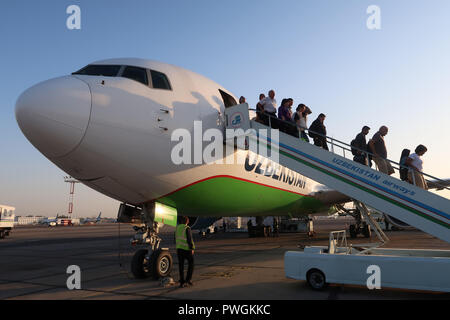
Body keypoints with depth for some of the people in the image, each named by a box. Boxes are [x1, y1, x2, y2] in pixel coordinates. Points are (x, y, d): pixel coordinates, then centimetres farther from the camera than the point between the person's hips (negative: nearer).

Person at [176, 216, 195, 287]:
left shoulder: (177, 227, 7)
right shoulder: (187, 228, -13)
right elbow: (189, 239, -16)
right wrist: (192, 248, -10)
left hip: (179, 248, 6)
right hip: (186, 249, -6)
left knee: (181, 265, 8)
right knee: (191, 263, 9)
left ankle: (182, 282, 9)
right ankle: (188, 279, 3)